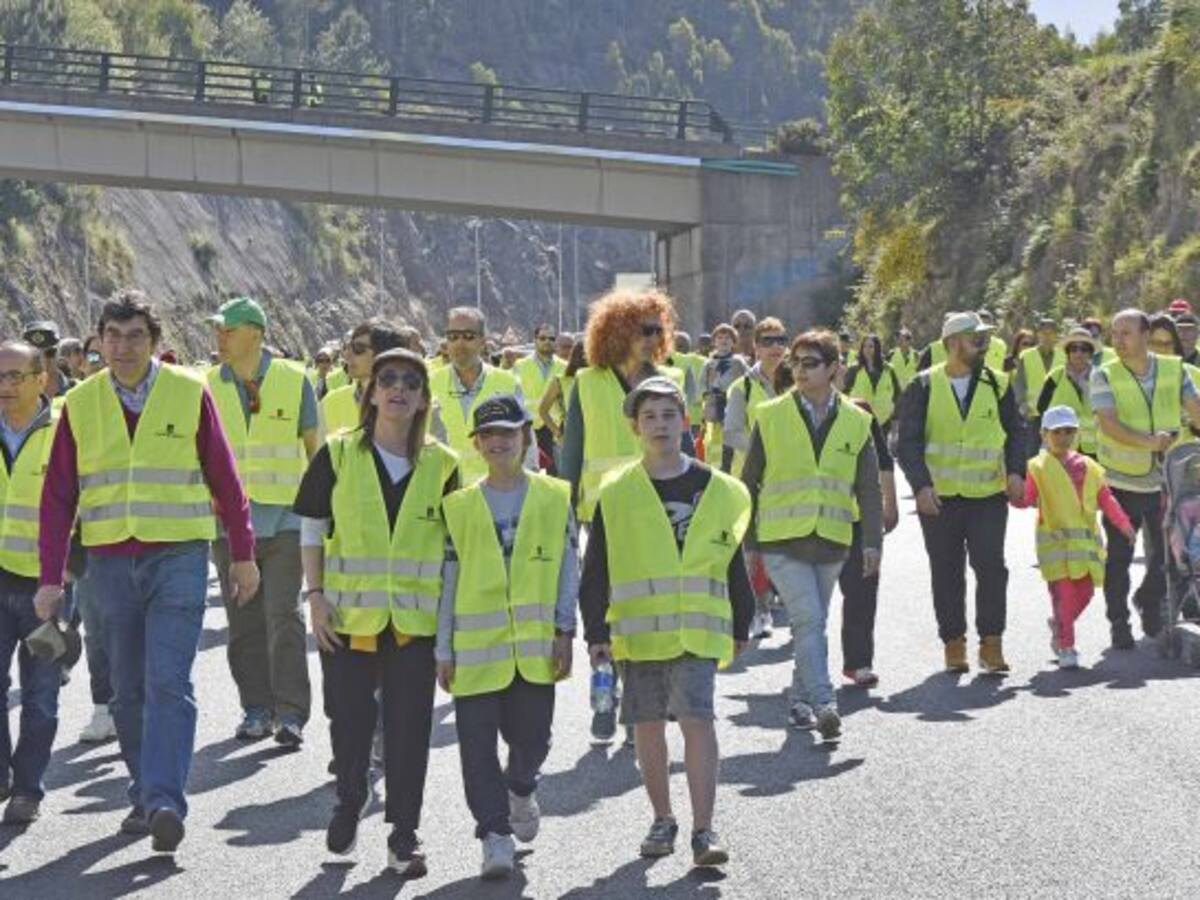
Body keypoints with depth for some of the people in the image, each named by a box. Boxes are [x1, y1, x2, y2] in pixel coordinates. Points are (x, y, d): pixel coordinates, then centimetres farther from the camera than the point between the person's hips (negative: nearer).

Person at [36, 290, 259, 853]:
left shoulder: (189, 393, 0)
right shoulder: (80, 404, 6)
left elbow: (223, 477, 5)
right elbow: (59, 496, 6)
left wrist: (243, 554, 6)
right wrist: (51, 577, 0)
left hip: (178, 557, -3)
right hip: (110, 563, 3)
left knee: (168, 682, -13)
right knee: (128, 691, 10)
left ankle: (165, 801, -16)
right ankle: (145, 795, 22)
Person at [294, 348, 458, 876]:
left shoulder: (442, 466, 5)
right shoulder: (338, 455, 1)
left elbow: (453, 544, 10)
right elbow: (312, 530, 5)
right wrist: (315, 595, -3)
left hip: (416, 618, 1)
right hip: (348, 612, 0)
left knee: (410, 726, 0)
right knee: (349, 716, 5)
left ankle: (404, 835, 10)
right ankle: (349, 804, 31)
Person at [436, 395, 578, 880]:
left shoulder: (554, 497, 4)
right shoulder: (459, 506, 5)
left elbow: (568, 569, 5)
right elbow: (448, 580, 6)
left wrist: (564, 631, -2)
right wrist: (444, 649, 4)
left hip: (536, 646, 0)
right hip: (477, 646, 0)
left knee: (531, 737, 7)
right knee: (478, 743, -3)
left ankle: (521, 789, 39)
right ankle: (495, 833, 7)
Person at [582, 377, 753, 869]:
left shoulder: (717, 490, 4)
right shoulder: (616, 494, 2)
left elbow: (733, 564, 13)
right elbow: (596, 572, 3)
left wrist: (740, 626, 15)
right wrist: (596, 632, -4)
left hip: (698, 630, -1)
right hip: (638, 631, 1)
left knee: (697, 718, -11)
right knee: (648, 725, 9)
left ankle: (703, 829, -8)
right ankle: (662, 820, 25)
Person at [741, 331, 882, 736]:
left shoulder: (856, 421, 5)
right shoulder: (771, 416, 0)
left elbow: (868, 487, 8)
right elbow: (749, 480, 5)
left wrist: (872, 541, 0)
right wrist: (745, 539, 4)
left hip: (831, 540, 3)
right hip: (782, 539, -3)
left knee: (813, 623, 12)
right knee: (808, 620, -15)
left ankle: (801, 699, 25)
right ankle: (823, 704, -19)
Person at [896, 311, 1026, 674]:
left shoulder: (997, 384, 6)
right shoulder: (924, 387, -1)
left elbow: (1015, 432, 13)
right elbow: (908, 442, -3)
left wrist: (1015, 472, -4)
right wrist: (921, 485, -16)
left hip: (989, 495, 1)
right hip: (939, 497, 0)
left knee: (991, 568, -8)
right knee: (946, 573, 7)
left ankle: (991, 644, -1)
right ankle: (954, 643, 17)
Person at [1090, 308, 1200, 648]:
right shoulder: (1104, 375, -8)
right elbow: (1109, 424, -19)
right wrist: (1150, 441, -33)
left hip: (1164, 481, 2)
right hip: (1121, 482, -2)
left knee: (1167, 554, 10)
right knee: (1119, 558, 4)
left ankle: (1149, 602, 37)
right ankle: (1119, 623, 18)